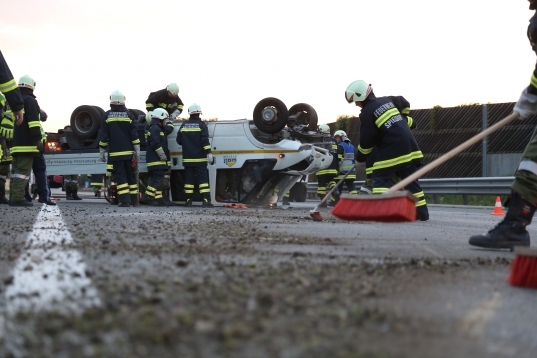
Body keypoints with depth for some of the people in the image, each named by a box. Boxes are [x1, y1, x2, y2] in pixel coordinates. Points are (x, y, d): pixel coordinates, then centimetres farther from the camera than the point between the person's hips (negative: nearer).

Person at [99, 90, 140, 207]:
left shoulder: (107, 115, -2)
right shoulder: (129, 115, 2)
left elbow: (104, 136, -1)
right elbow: (134, 135, 1)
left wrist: (102, 152, 5)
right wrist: (137, 150, 4)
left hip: (115, 152, -2)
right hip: (128, 151, 2)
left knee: (120, 175, -4)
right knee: (130, 174, 11)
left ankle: (125, 200, -13)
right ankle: (134, 199, 13)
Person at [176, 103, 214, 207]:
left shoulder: (184, 125, 8)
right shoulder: (201, 125, -5)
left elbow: (179, 140, 12)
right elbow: (205, 141, -14)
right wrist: (208, 153, -15)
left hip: (188, 158, 3)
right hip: (199, 158, -3)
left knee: (189, 179, 8)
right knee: (203, 179, -5)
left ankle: (188, 200, 7)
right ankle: (206, 200, -13)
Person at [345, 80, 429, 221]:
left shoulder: (367, 112, -6)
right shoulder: (387, 100, 15)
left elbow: (366, 140, -5)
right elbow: (405, 104, 33)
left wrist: (360, 157, 10)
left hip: (392, 149, -7)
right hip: (409, 145, 7)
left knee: (380, 178, 0)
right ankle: (422, 212, 14)